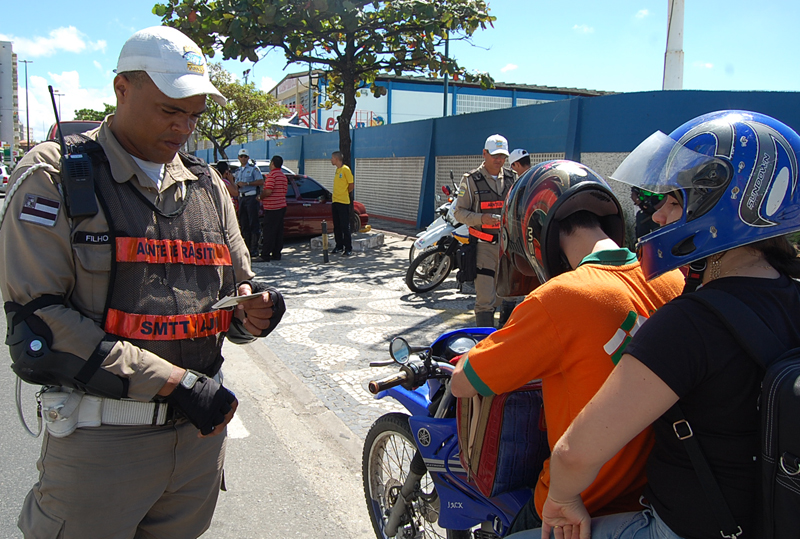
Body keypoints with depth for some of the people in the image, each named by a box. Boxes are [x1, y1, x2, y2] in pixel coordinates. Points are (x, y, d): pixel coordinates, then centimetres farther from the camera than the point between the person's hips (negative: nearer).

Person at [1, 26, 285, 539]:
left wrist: (253, 313, -10)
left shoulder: (207, 185, 11)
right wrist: (175, 381, -18)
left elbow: (237, 286, 16)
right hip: (99, 438, -4)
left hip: (200, 429, 5)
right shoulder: (54, 177, -5)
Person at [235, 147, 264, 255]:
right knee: (244, 224, 6)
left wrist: (247, 183, -16)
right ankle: (247, 248, 12)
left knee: (253, 224, -8)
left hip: (252, 197, -7)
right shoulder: (238, 171, 20)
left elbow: (261, 181, -10)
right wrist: (237, 185, 1)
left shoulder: (253, 168, 0)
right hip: (241, 197, 7)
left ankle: (254, 249, -8)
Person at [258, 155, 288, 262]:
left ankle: (265, 255, -6)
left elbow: (268, 191, -22)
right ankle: (276, 254, 13)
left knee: (268, 232, -7)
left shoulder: (272, 175, -12)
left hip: (272, 207, -9)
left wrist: (260, 197, -4)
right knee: (278, 232, 10)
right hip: (281, 206, 9)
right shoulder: (283, 176, 15)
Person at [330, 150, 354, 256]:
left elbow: (351, 185, -12)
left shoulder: (345, 169, -11)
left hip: (343, 202, -8)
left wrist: (344, 194, -1)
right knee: (337, 226, 13)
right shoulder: (337, 170, 14)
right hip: (335, 202, 8)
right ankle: (339, 246, 22)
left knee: (345, 226, -6)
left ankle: (348, 249, -2)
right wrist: (337, 195, 12)